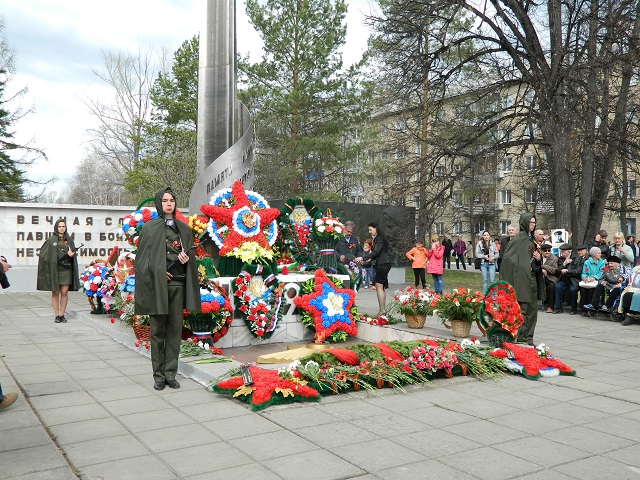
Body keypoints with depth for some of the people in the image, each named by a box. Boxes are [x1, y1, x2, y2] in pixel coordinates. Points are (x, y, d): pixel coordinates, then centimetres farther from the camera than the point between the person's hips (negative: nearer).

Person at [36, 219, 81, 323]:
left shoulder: (69, 240, 10)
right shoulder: (51, 240, 3)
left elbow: (73, 252, 14)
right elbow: (43, 253, 2)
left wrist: (71, 254, -9)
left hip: (66, 270, 2)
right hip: (54, 270, -2)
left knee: (64, 293, -1)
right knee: (55, 293, 2)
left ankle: (62, 315, 6)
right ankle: (57, 315, 7)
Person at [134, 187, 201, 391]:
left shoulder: (183, 228, 13)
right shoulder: (150, 227, 3)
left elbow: (191, 255, 15)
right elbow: (142, 258, 0)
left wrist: (186, 259, -7)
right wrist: (158, 273, -12)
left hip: (178, 284, 3)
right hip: (158, 284, -3)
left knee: (175, 329, 4)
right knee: (158, 330, 2)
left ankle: (171, 373, 11)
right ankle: (158, 375, 9)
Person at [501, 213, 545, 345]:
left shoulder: (531, 239, 17)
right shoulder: (518, 239, -9)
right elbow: (507, 257, -16)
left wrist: (539, 257, 4)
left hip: (532, 279, 9)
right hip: (522, 279, -9)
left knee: (532, 309, 11)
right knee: (522, 309, -5)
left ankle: (528, 337, 18)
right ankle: (521, 338, 1)